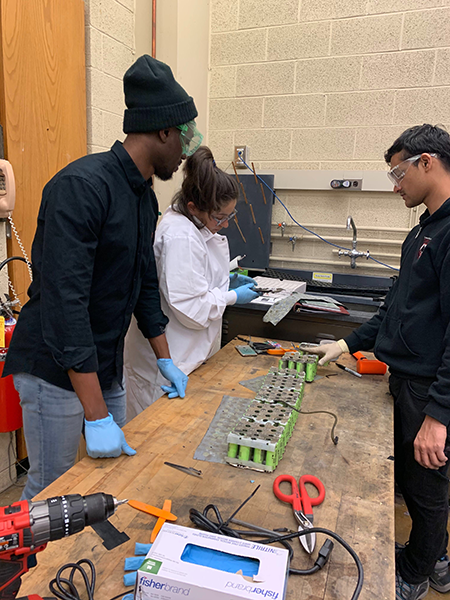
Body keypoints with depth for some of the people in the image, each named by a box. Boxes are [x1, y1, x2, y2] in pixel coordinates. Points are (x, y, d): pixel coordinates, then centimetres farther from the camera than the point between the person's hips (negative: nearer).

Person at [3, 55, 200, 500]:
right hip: (56, 372, -8)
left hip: (106, 366, 8)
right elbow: (64, 301, -28)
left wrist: (165, 359, 17)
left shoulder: (144, 196, 8)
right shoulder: (82, 185, -21)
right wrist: (97, 415, -27)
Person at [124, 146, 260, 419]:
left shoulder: (196, 226, 6)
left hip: (191, 353, 10)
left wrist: (227, 280, 9)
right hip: (167, 361, -10)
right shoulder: (180, 237, -25)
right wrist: (233, 297, -11)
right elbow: (193, 309, -26)